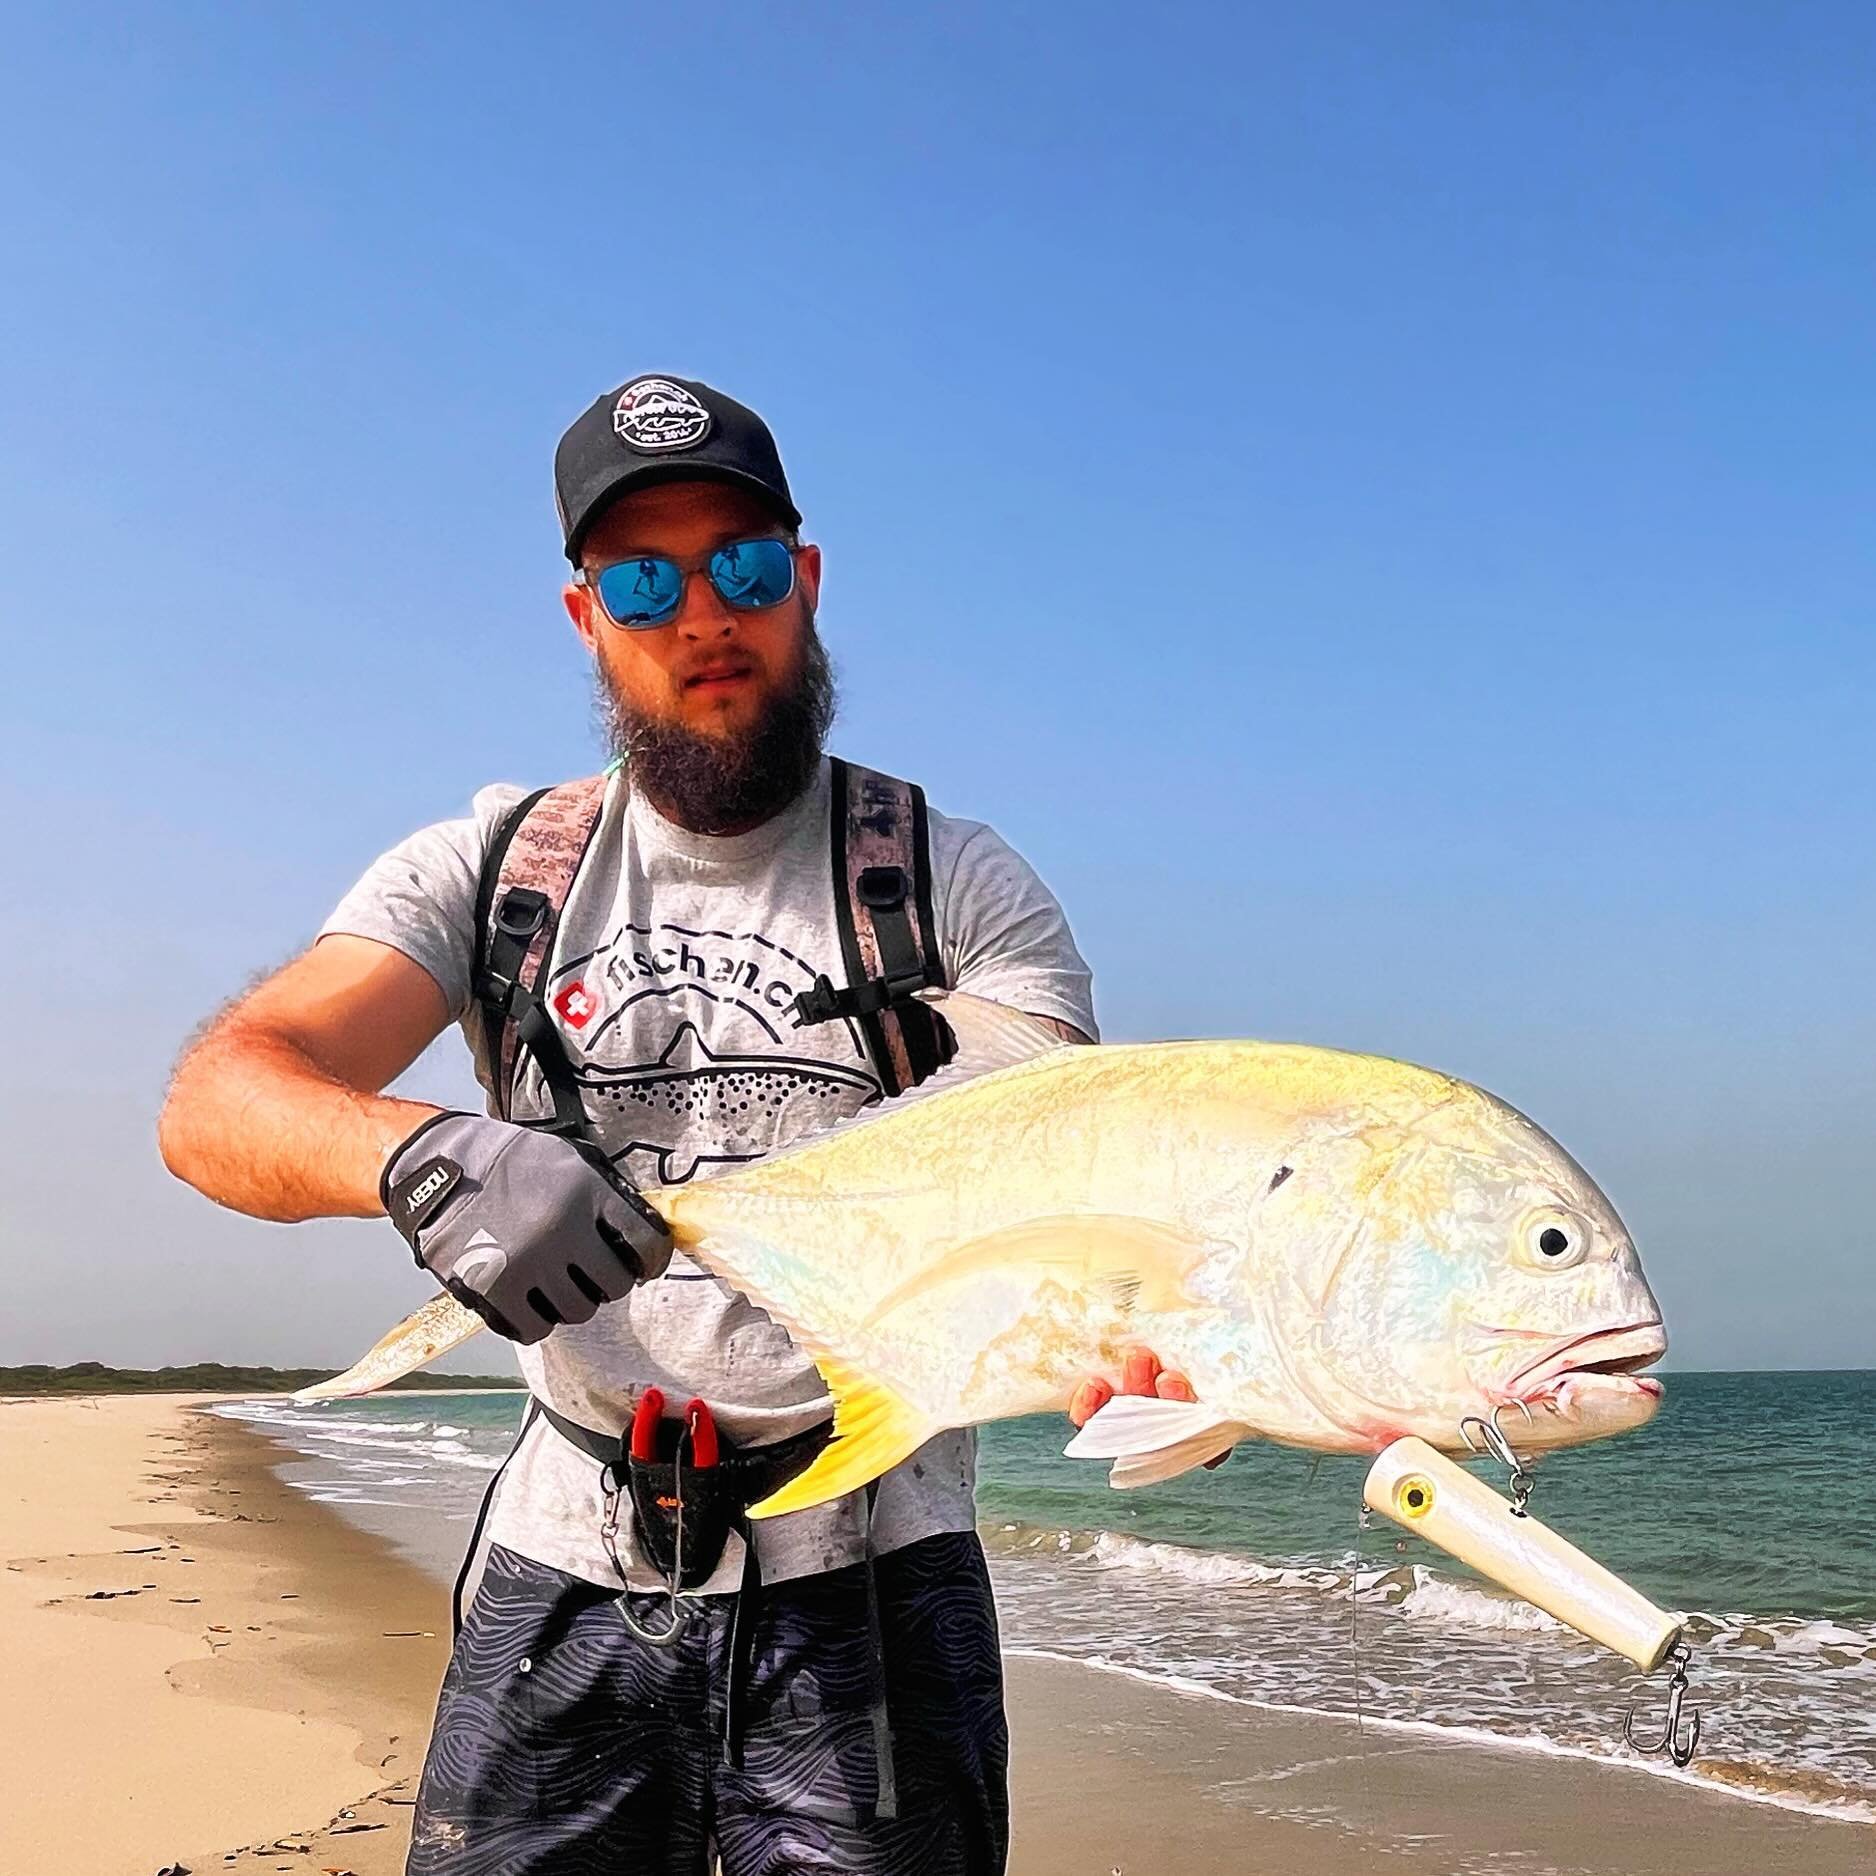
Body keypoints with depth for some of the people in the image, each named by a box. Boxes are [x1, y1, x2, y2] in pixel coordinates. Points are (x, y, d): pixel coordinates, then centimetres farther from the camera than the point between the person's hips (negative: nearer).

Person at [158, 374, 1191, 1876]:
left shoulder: (960, 883, -1)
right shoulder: (491, 868, 3)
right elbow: (217, 1097, -10)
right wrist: (424, 1153, -32)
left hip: (867, 1580, -1)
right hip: (570, 1570, 2)